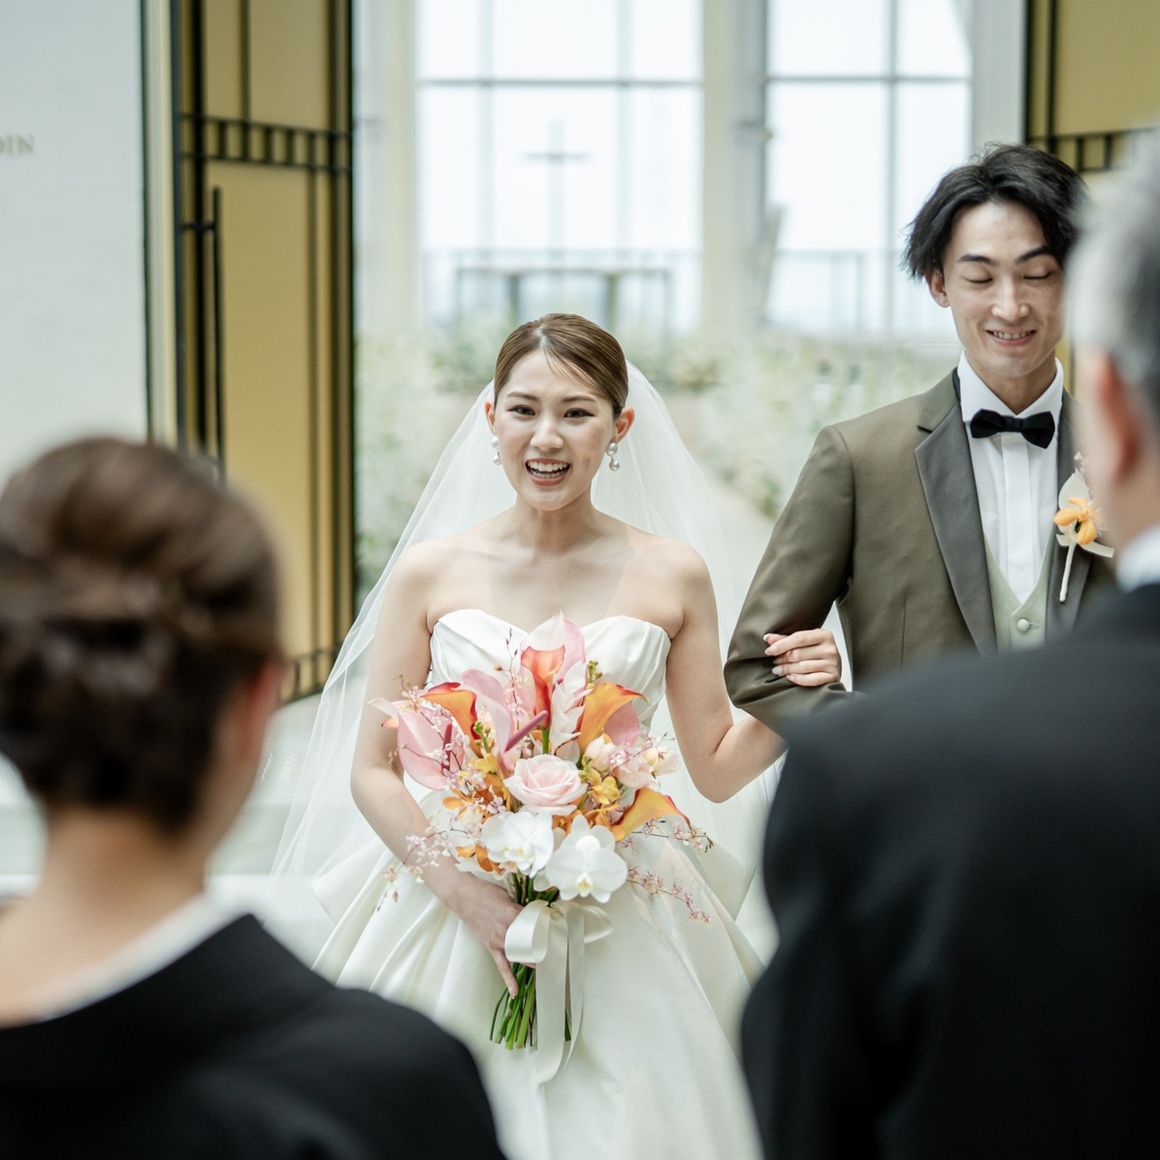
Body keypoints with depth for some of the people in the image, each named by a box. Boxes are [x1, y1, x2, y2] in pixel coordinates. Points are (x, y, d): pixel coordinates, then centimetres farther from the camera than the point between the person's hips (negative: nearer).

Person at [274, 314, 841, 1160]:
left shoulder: (672, 577, -1)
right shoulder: (429, 574, -3)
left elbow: (715, 768, 6)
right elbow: (372, 769, -2)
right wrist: (470, 897, -13)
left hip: (620, 926, 0)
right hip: (448, 909, 0)